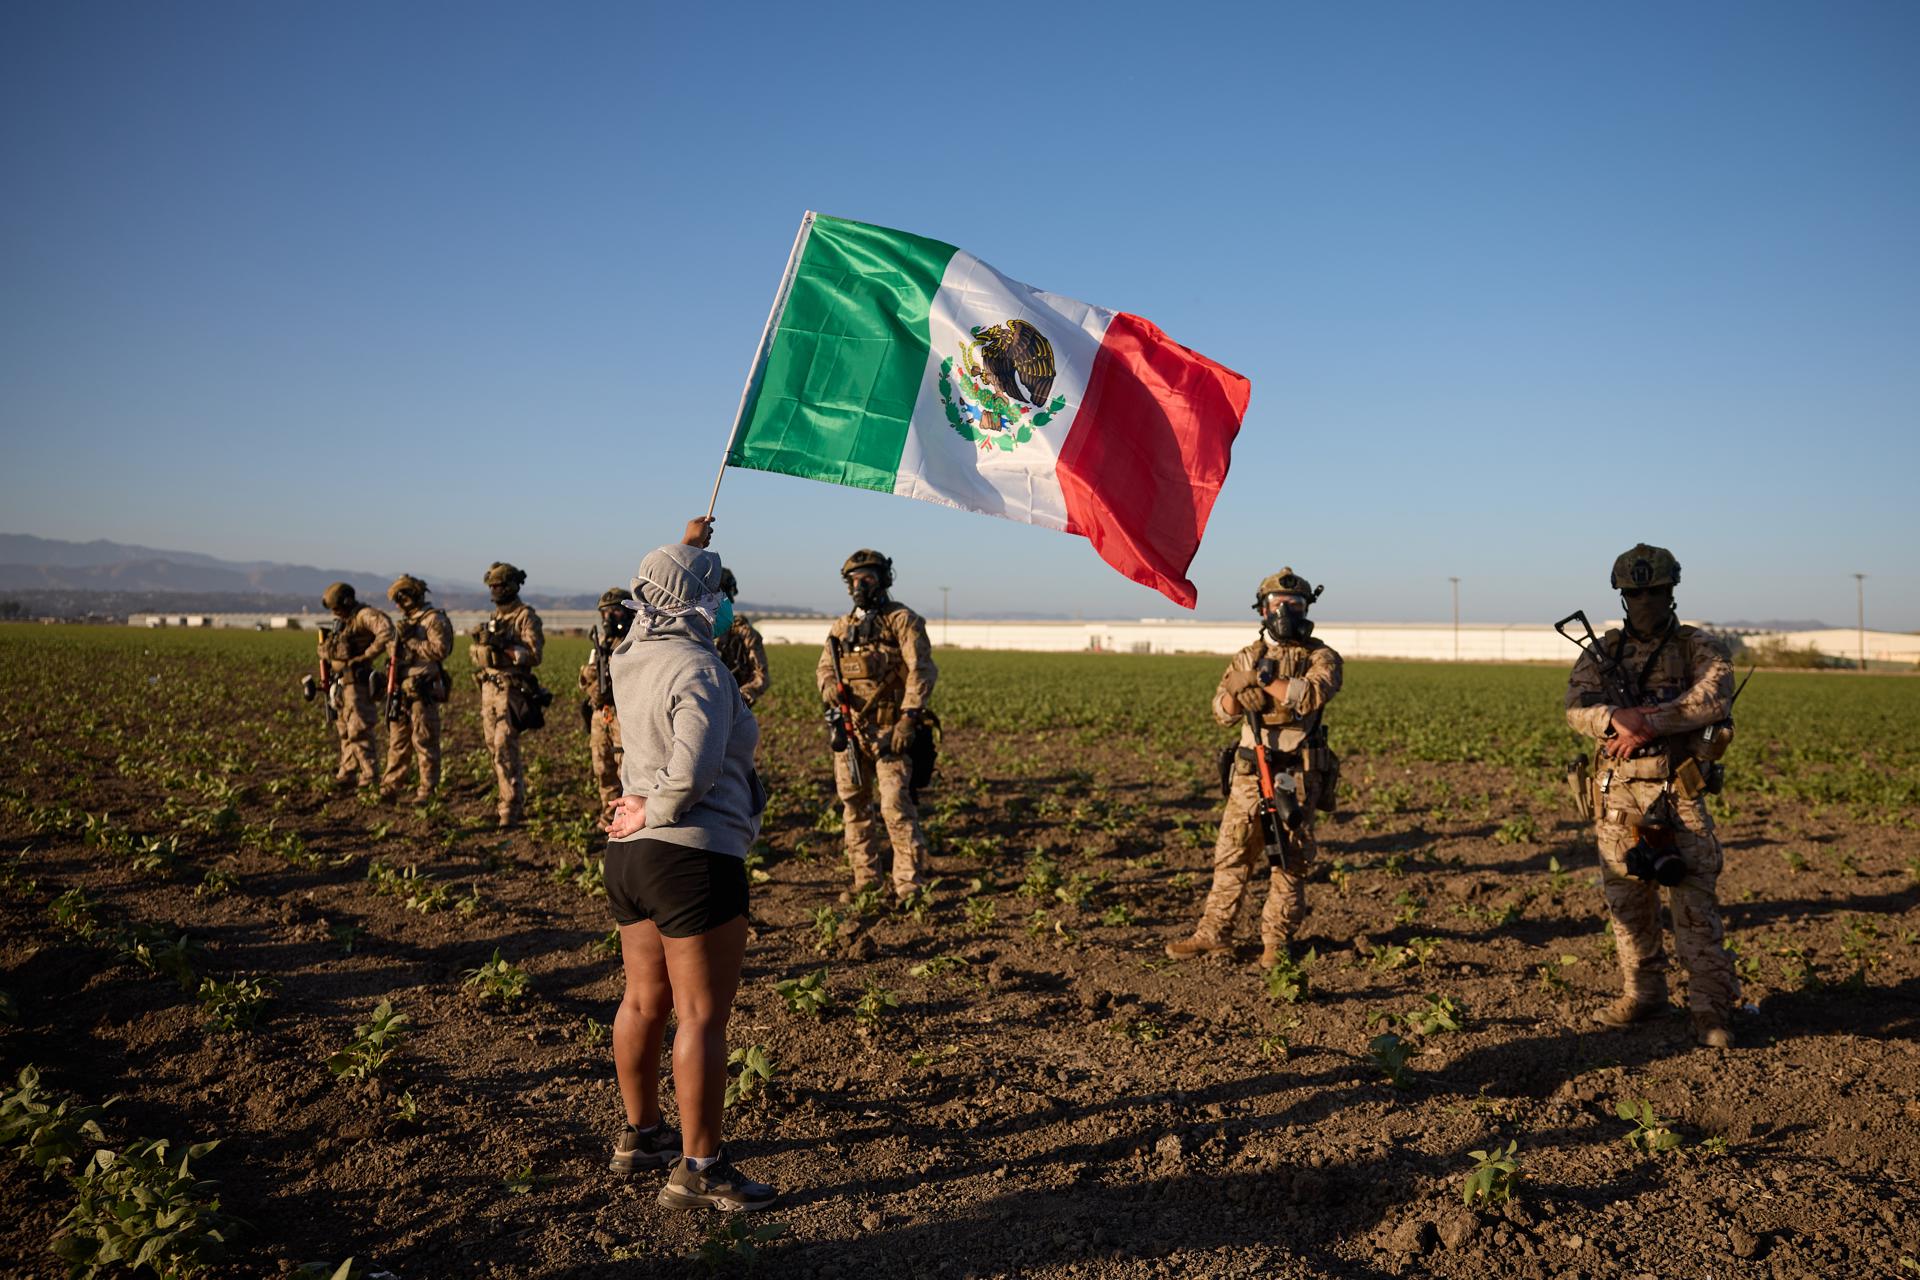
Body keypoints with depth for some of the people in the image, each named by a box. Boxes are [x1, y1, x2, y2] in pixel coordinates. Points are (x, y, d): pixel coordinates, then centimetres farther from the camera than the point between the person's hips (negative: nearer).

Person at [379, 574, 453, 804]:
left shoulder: (434, 619, -8)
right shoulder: (407, 621, 19)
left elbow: (440, 650, -20)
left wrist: (410, 640, -18)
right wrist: (397, 635, 3)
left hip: (423, 691, -8)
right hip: (402, 689, 8)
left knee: (424, 742, -4)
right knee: (397, 741, 11)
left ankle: (427, 791, 1)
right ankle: (390, 787, 17)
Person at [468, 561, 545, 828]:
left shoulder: (526, 617, -7)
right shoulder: (495, 617, 17)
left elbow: (534, 655, -17)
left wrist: (503, 645, -23)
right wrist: (481, 641, 4)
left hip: (511, 690, -8)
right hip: (489, 688, 8)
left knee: (505, 750, -12)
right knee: (496, 748, 11)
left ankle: (511, 810, -9)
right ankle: (517, 801, 21)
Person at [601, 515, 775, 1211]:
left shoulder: (630, 657, 8)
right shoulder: (698, 670, -17)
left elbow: (662, 605, 31)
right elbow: (693, 771, -27)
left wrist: (687, 549, 36)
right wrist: (653, 812, -10)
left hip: (627, 853, 9)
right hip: (692, 856, -9)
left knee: (645, 999, 20)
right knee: (702, 1015, -3)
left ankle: (640, 1134, 34)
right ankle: (698, 1169, 3)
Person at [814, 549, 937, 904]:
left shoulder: (902, 620, -3)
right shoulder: (841, 627, 15)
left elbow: (921, 670, -11)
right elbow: (824, 667, 18)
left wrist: (908, 718, -20)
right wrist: (828, 685, -7)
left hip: (890, 731, -6)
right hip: (850, 731, 6)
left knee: (896, 807, -12)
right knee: (854, 807, 10)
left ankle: (910, 886, -6)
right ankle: (866, 881, 22)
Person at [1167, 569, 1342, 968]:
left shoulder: (1321, 657, 0)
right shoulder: (1248, 657, 11)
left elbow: (1311, 695, -21)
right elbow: (1223, 712, 5)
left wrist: (1262, 678, -17)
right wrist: (1237, 688, -17)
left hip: (1298, 776, -3)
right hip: (1249, 773, 3)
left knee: (1290, 861, 2)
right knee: (1231, 855, 5)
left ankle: (1278, 940, 12)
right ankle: (1214, 932, 12)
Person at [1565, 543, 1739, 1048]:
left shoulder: (1699, 648, 3)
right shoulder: (1603, 652, 10)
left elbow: (1714, 700, -16)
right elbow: (1577, 707, -4)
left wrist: (1647, 724, -21)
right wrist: (1616, 719, -25)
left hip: (1678, 792, -3)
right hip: (1617, 793, 3)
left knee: (1695, 902, -5)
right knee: (1626, 901, 10)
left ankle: (1710, 1008, 2)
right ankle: (1642, 994, 23)